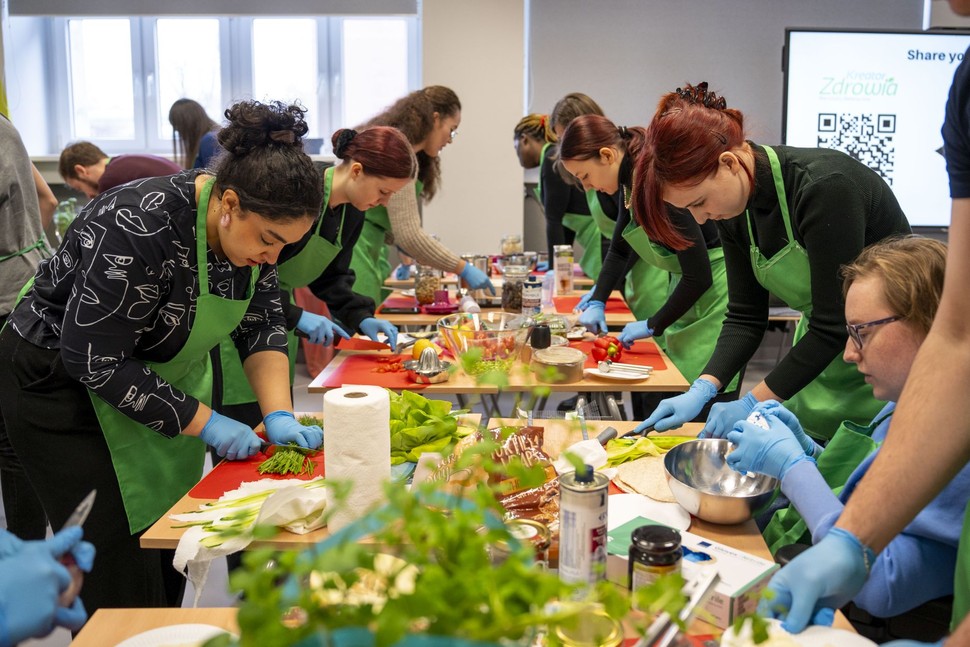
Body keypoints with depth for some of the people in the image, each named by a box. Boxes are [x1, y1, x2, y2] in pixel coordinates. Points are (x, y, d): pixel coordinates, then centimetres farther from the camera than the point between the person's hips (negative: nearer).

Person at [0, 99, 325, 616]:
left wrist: (279, 414, -14)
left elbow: (262, 325, -1)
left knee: (170, 555, 11)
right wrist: (204, 423, -24)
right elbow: (93, 360, -30)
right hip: (63, 385, -7)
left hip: (161, 381, 7)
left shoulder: (252, 224, -10)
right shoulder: (140, 229, -33)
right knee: (124, 569, -4)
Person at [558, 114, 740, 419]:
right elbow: (620, 249, 19)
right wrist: (597, 301, 7)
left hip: (714, 293, -9)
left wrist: (652, 325, -15)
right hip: (685, 289, 9)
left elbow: (699, 276, -24)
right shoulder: (628, 182, 2)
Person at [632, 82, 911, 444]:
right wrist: (702, 390, -14)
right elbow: (745, 317, 0)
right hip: (820, 350, 7)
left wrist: (752, 403, -22)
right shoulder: (734, 211, -6)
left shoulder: (824, 187, -28)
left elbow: (834, 325, -26)